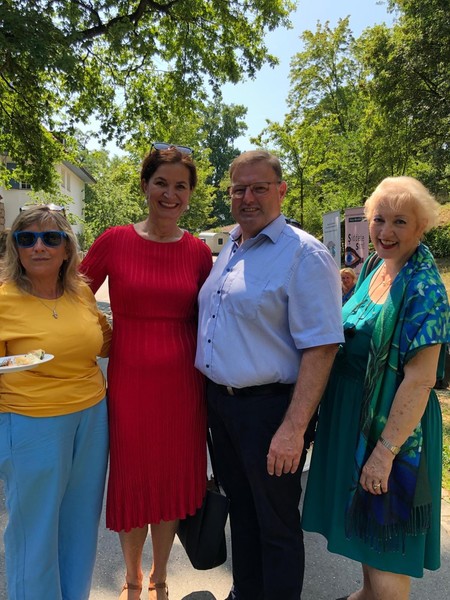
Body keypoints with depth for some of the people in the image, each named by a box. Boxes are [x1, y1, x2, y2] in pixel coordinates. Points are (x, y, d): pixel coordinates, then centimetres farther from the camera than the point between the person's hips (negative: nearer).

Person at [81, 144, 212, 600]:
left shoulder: (198, 252, 0)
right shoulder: (114, 241, -5)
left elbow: (202, 318, 8)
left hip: (182, 383, 2)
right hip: (129, 382, -1)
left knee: (173, 480, 14)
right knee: (131, 481, 13)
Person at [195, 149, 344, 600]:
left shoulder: (304, 255, -15)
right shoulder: (227, 249, 10)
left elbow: (320, 349, -19)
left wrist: (293, 429, -22)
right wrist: (211, 395, 16)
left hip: (269, 408, -7)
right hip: (219, 401, 8)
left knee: (276, 524, 10)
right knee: (239, 507, 24)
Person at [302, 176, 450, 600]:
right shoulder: (373, 269, 3)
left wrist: (386, 450, -21)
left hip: (391, 425, -8)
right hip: (351, 414, 8)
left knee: (384, 537, 9)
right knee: (363, 524, 26)